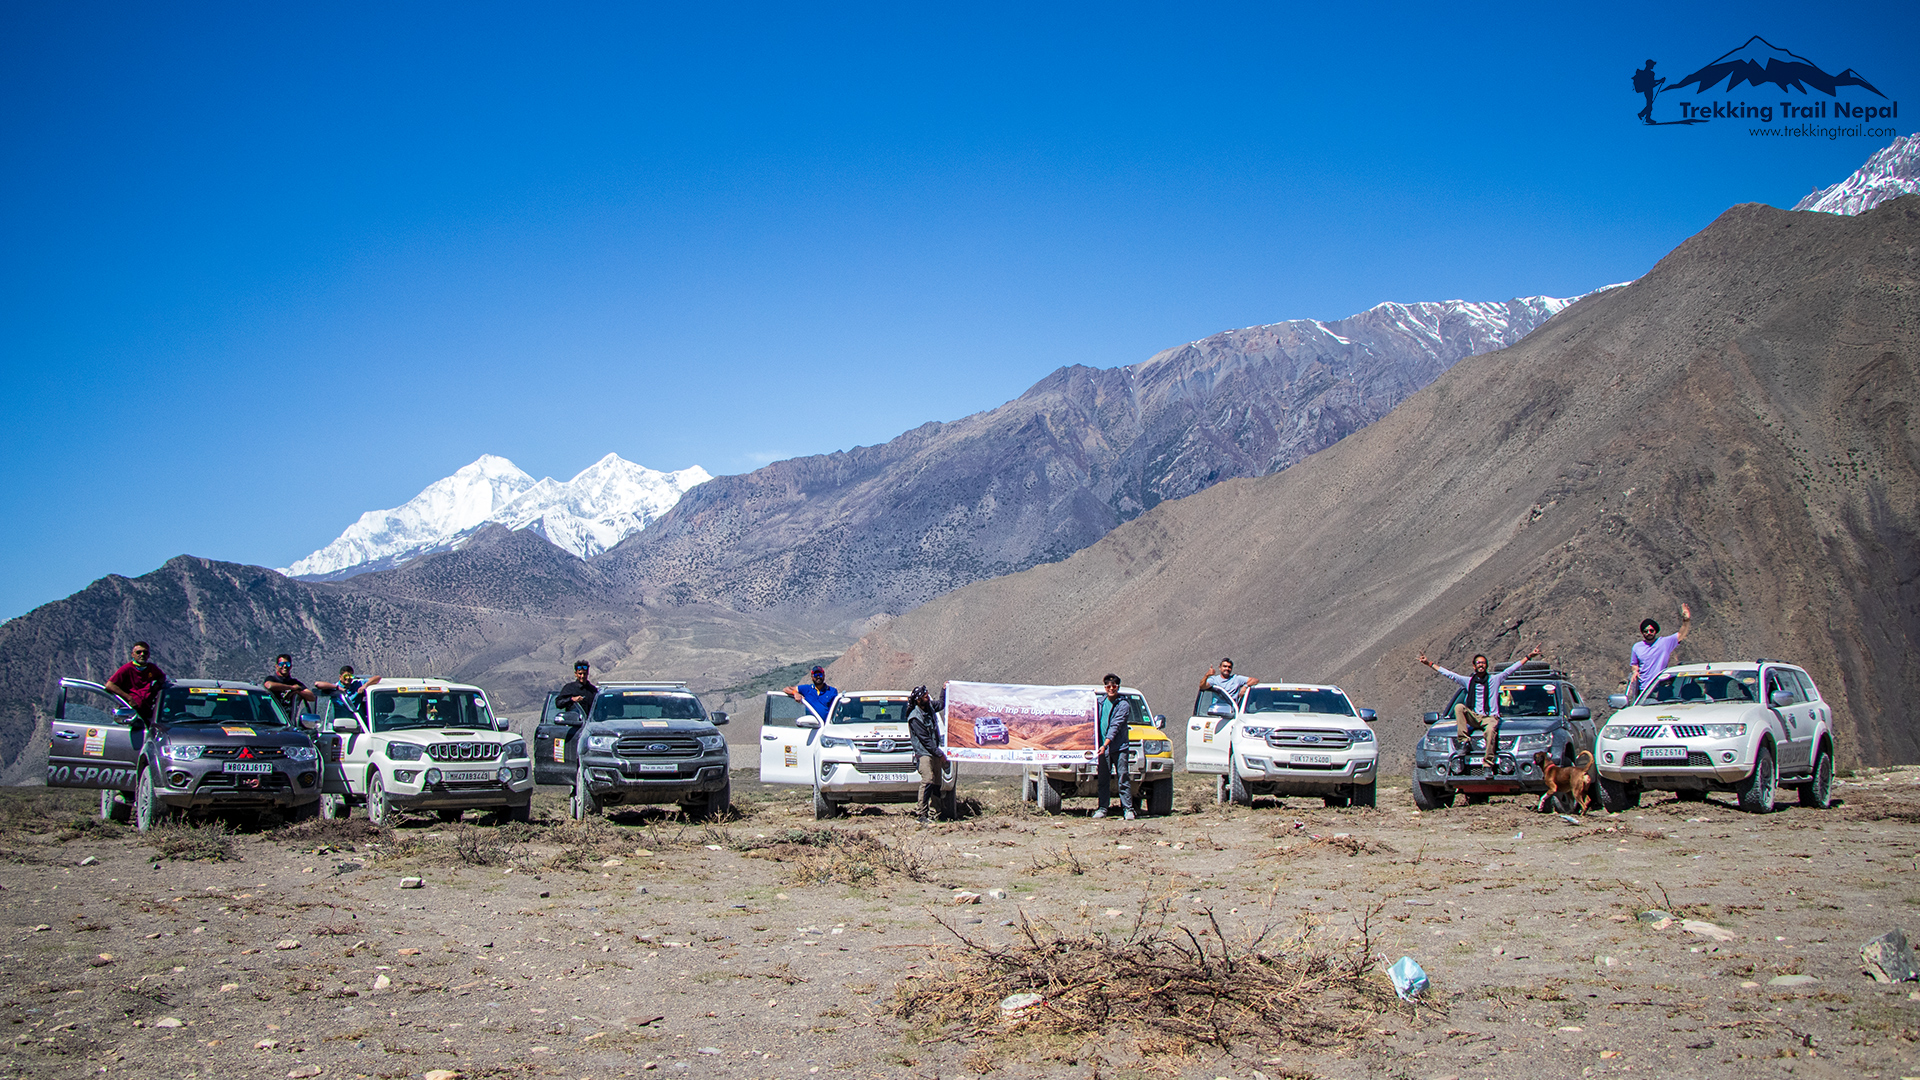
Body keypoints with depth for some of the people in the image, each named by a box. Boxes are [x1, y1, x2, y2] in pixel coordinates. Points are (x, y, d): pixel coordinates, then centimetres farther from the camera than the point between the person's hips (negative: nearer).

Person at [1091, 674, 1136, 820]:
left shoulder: (1124, 704, -4)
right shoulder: (1100, 702, 12)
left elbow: (1116, 726, -13)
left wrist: (1106, 744, -20)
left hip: (1119, 746, -4)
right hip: (1103, 747, 5)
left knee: (1124, 779, -5)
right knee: (1103, 779, 6)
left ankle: (1127, 809, -2)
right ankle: (1102, 808, 12)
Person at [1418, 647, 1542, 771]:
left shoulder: (1494, 680, 12)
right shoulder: (1468, 681, 16)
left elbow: (1512, 669, 10)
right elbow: (1449, 674, 15)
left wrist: (1528, 656, 6)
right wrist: (1429, 663, 11)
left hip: (1490, 717, -2)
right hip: (1473, 717, 2)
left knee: (1490, 730, -37)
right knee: (1459, 707, -27)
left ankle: (1489, 765, -37)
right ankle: (1465, 741, -31)